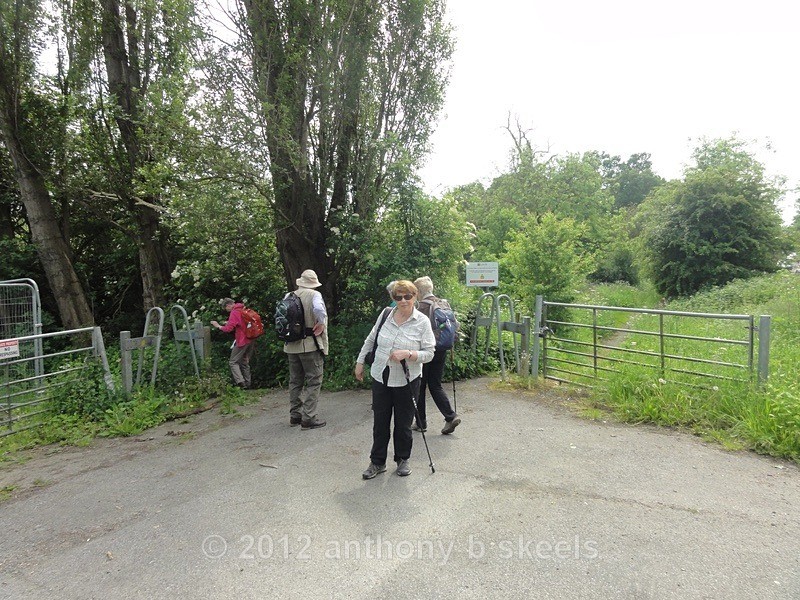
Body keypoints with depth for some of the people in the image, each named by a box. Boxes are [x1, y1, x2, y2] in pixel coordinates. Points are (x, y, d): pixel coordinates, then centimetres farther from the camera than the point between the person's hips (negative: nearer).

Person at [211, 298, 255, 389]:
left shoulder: (234, 312, -12)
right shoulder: (243, 309, 13)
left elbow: (228, 329, -15)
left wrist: (218, 326, -1)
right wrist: (230, 323, 14)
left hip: (242, 340, -8)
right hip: (251, 339, 8)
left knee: (233, 362, -1)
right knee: (245, 362, 16)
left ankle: (240, 382, -13)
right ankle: (247, 383, 16)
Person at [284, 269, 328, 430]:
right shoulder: (314, 295, -10)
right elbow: (319, 310, -29)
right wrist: (321, 324, -14)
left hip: (292, 345, 6)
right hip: (310, 345, -6)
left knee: (295, 381, 16)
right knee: (314, 382, 1)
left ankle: (295, 415, 23)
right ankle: (308, 418, -2)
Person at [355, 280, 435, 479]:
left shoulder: (422, 321, -9)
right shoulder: (385, 315, 0)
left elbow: (429, 353, -10)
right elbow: (370, 340, 12)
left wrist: (408, 354, -25)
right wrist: (360, 362, 12)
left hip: (406, 381, -3)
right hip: (381, 378, 3)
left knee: (403, 423, 10)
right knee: (380, 422, 11)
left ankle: (402, 460, 31)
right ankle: (377, 462, 26)